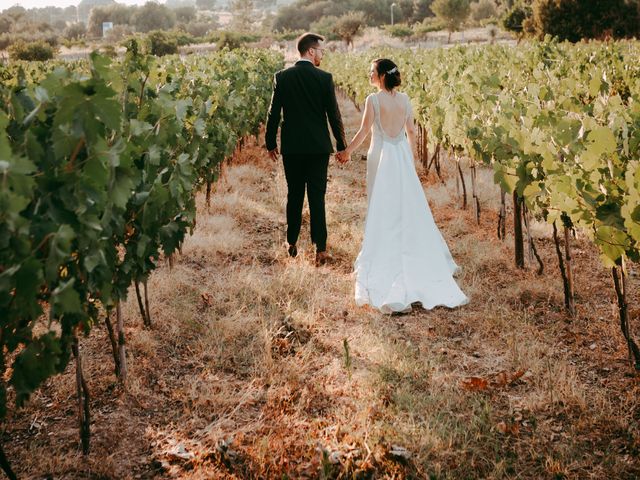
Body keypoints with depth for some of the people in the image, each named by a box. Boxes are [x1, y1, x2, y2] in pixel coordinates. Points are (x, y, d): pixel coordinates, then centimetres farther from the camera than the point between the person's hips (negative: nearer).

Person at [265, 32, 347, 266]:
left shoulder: (282, 77, -1)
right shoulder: (324, 78, -8)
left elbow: (274, 113, 1)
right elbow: (334, 115, -5)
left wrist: (271, 143, 11)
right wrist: (341, 146, 4)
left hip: (291, 147, 2)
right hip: (318, 147, -2)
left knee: (294, 196, 14)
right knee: (317, 197, 1)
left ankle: (292, 243, 24)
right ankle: (320, 249, -1)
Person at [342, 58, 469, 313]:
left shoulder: (373, 99, -13)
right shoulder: (404, 99, 2)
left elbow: (364, 131, -12)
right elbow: (411, 132, 7)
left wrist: (348, 151, 1)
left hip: (381, 157, -4)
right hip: (402, 157, 5)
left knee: (383, 210, 5)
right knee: (409, 207, 13)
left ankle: (387, 258, 11)